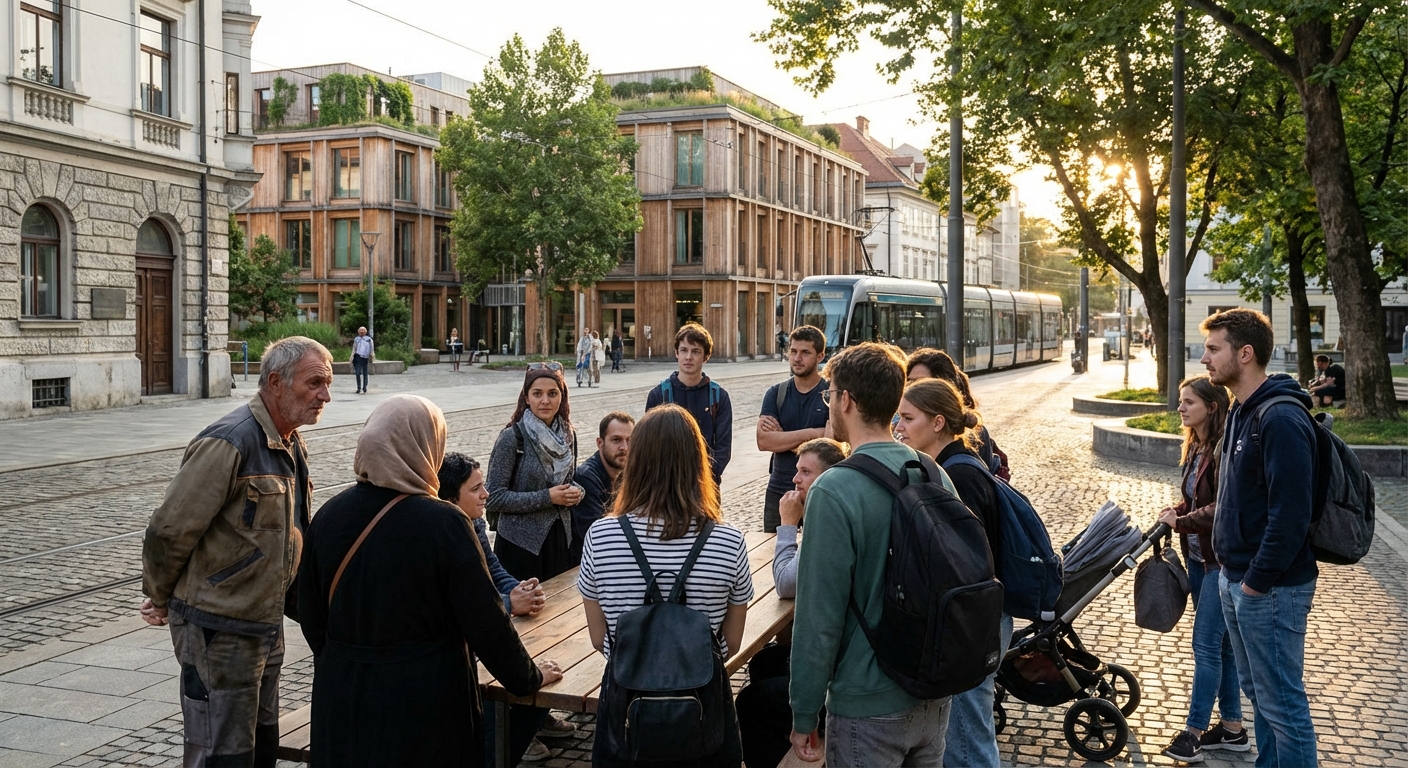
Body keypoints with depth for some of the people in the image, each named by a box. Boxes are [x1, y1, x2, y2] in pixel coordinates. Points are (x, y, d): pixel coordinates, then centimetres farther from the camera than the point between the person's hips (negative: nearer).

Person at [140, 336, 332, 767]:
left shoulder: (292, 447, 9)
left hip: (266, 626, 9)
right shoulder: (229, 442, -21)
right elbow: (169, 530, -18)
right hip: (218, 630, -9)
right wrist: (160, 599, -5)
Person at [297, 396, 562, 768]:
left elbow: (310, 615, 5)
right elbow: (485, 622, -16)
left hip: (343, 694, 4)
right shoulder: (443, 523, -20)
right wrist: (529, 678, 0)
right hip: (425, 699, -4)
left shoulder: (329, 516, -5)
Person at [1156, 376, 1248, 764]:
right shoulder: (1195, 446, 10)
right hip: (1198, 557, 9)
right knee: (1221, 644, 15)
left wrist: (1181, 523, -15)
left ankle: (1193, 732, 5)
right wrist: (1176, 511, -1)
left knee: (1207, 645, -4)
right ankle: (1232, 728, 24)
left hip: (1222, 560, -9)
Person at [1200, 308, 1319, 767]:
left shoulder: (1280, 420, -21)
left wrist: (1257, 582, -20)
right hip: (1236, 580, 10)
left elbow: (1290, 515, -24)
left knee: (1282, 704, 1)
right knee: (1258, 691, 20)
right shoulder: (1242, 412, 11)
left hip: (1269, 589, -10)